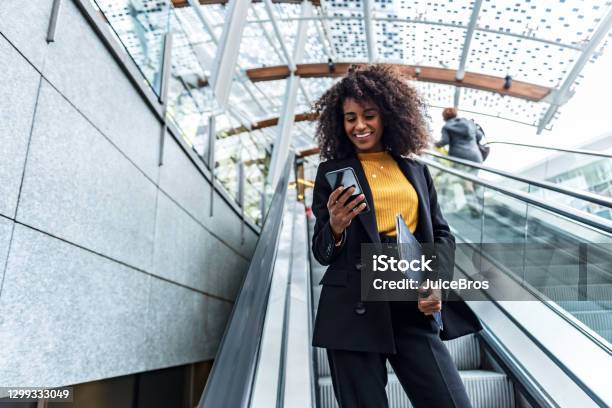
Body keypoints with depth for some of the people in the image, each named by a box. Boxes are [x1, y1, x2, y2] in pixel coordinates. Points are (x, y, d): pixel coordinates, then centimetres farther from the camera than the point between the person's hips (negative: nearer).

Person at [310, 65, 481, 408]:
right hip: (355, 310, -2)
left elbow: (442, 234, 15)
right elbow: (323, 253, 1)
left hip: (413, 307, 3)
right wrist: (336, 227, -21)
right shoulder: (331, 172, 2)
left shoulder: (416, 170, 12)